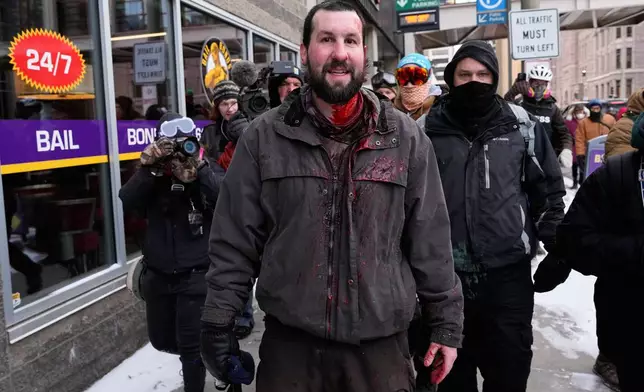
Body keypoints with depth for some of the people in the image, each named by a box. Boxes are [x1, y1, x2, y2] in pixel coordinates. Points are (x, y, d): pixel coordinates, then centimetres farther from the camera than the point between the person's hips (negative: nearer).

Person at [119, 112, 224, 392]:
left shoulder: (208, 171, -5)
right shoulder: (152, 175, 2)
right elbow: (127, 201, -15)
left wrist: (199, 167, -29)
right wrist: (148, 168, -26)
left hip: (196, 275, -4)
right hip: (158, 275, 5)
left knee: (191, 344, 1)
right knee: (161, 340, 20)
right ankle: (197, 358, 49)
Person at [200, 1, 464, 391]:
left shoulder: (406, 138, -1)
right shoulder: (264, 137, -2)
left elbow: (431, 241, 2)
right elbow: (235, 241, 0)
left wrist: (446, 324, 4)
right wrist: (218, 323, -1)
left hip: (382, 346, 1)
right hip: (288, 343, 0)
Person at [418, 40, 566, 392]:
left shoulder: (522, 125, 2)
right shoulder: (427, 130, -1)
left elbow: (548, 190, 9)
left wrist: (558, 245, 2)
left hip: (508, 272, 1)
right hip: (445, 274, 0)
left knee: (510, 364, 14)